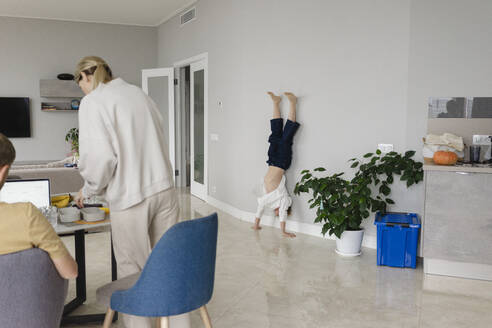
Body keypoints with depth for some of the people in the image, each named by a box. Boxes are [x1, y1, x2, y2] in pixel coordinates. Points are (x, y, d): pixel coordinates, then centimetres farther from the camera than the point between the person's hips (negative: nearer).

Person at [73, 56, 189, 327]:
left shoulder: (93, 102, -7)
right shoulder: (138, 93, 14)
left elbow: (100, 156, -16)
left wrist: (89, 190, 2)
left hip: (130, 198, -6)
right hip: (164, 189, 7)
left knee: (132, 271, 6)